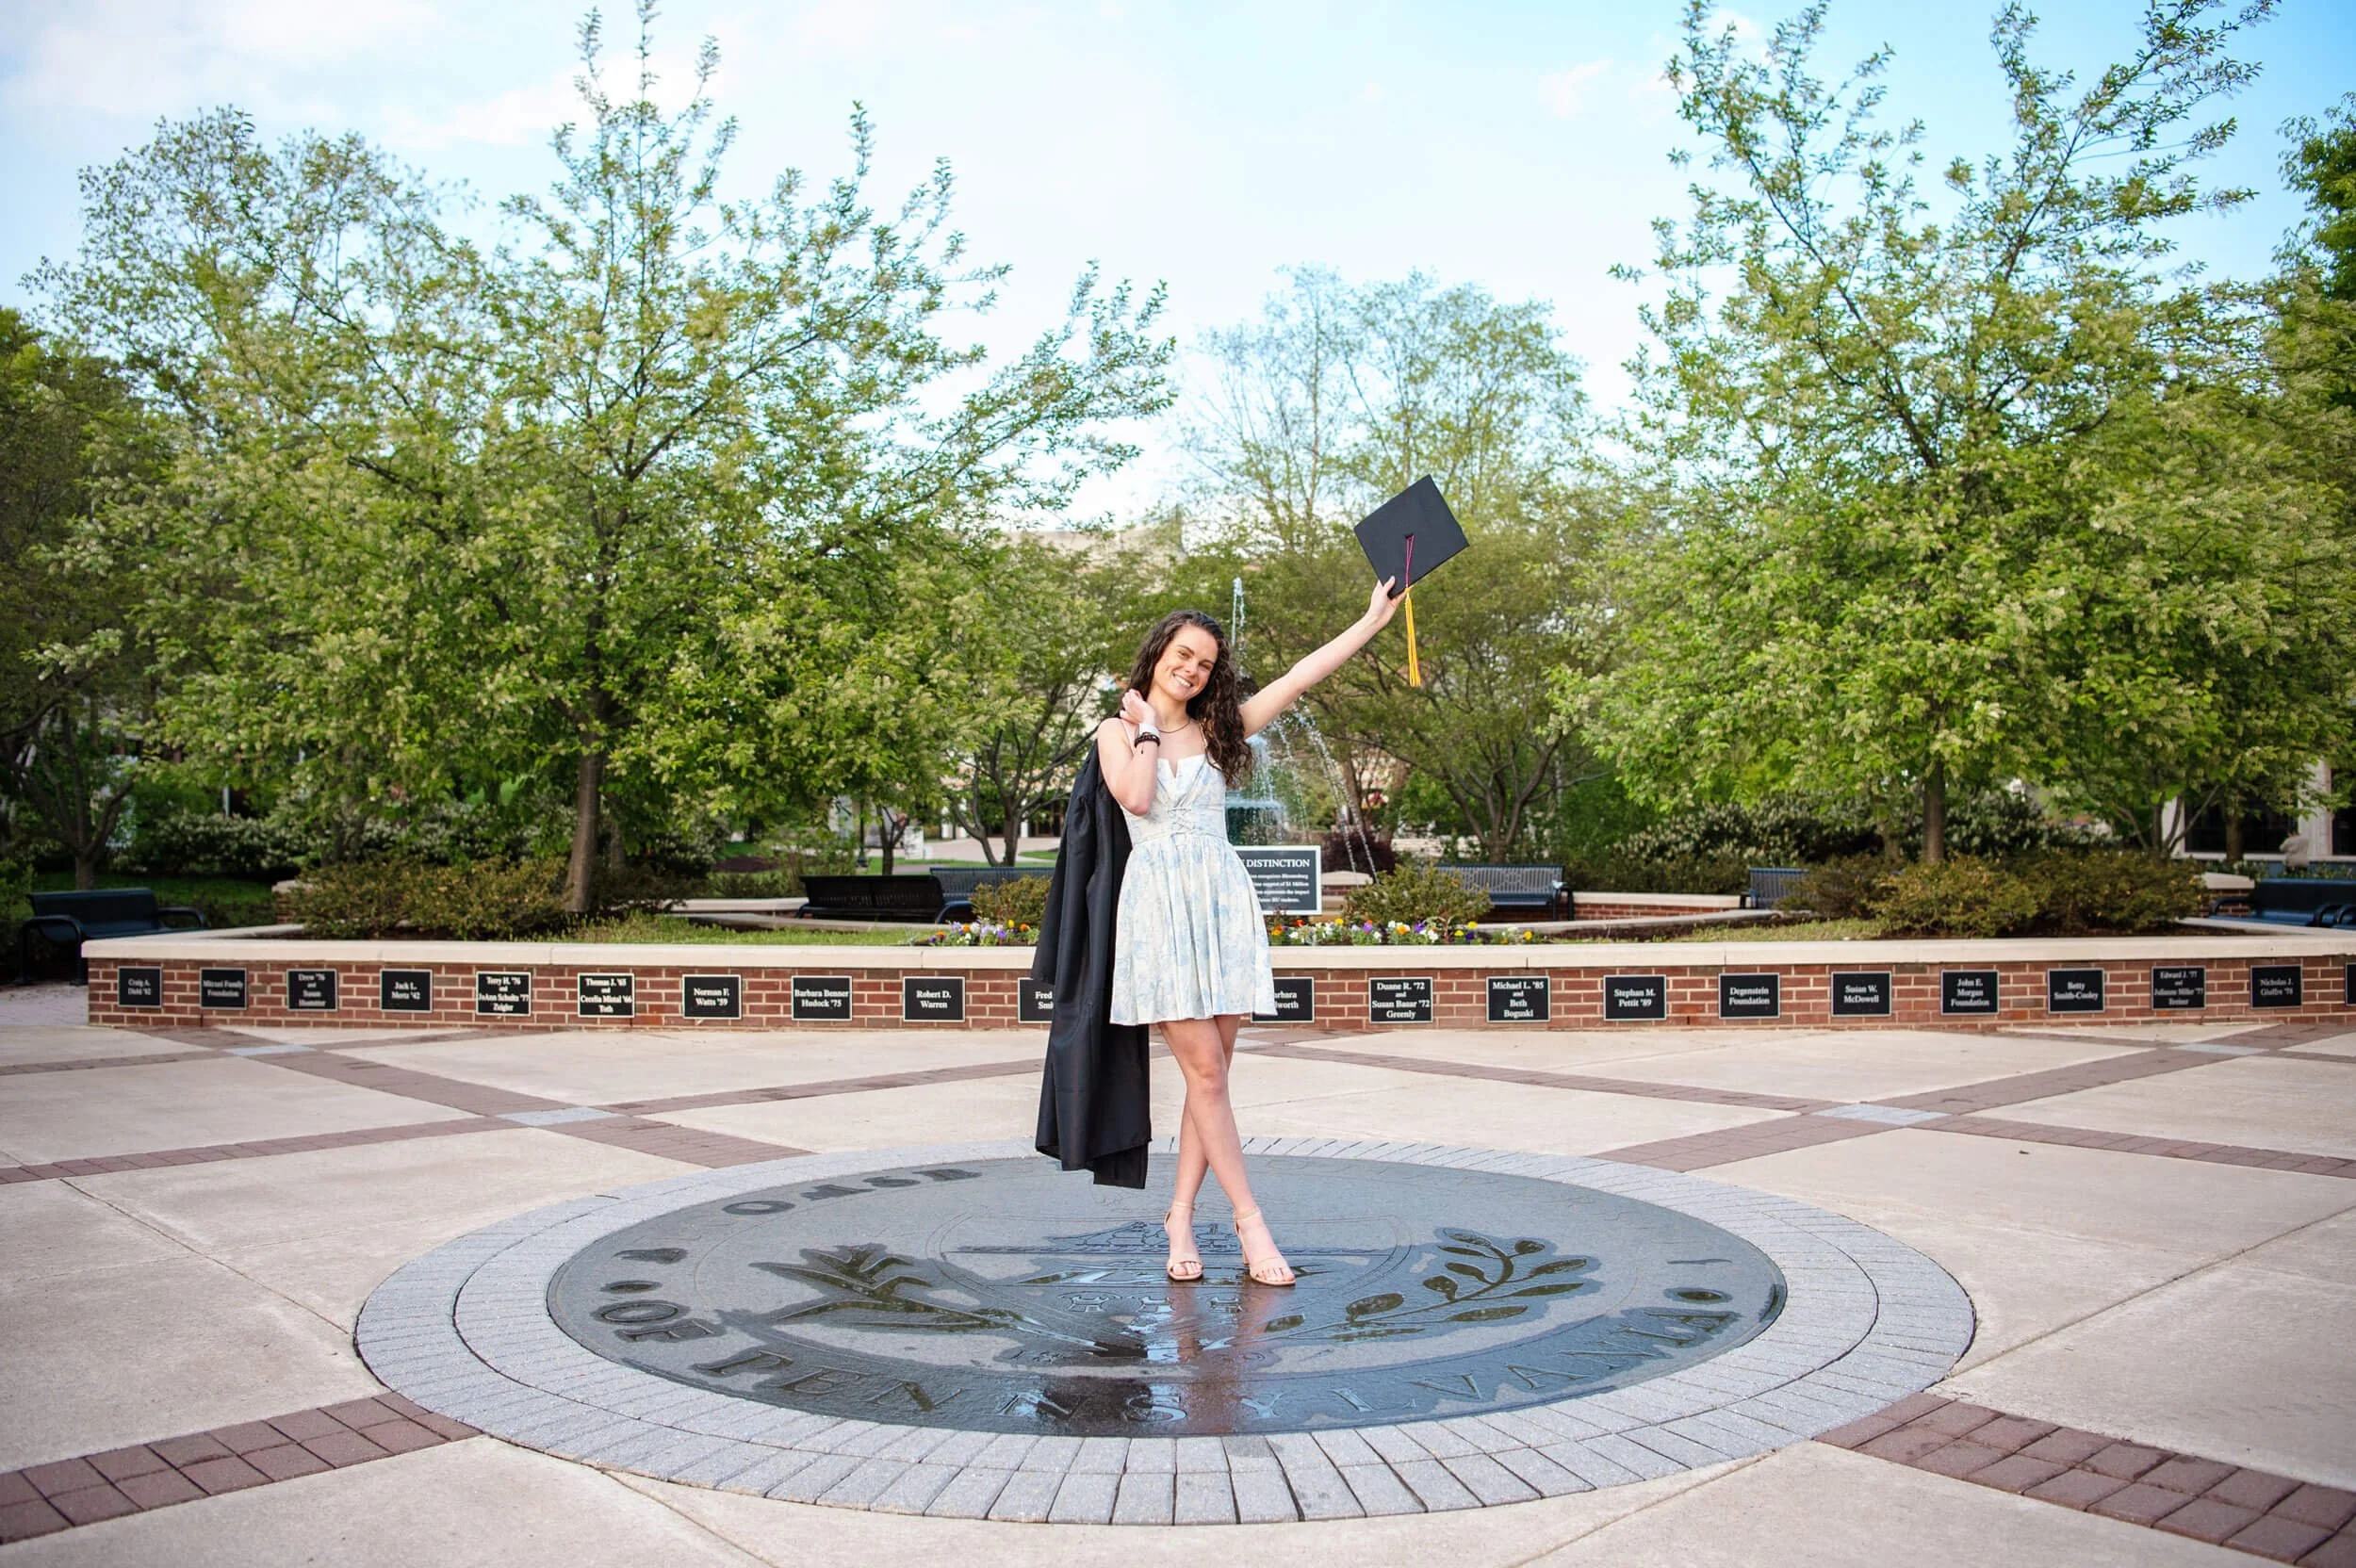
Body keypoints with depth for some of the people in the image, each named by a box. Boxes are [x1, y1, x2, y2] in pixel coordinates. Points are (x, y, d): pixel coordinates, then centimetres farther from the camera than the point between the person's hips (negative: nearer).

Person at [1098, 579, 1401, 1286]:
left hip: (1223, 902, 3)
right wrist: (1148, 731, 1)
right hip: (1159, 903, -3)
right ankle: (1249, 1222, 0)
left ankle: (1181, 1217, 12)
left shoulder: (1217, 728, 14)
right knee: (1204, 1070, -7)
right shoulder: (1117, 730, 8)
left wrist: (1374, 618, 9)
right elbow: (1136, 798, -11)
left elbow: (1303, 674, 10)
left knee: (1211, 1073, 1)